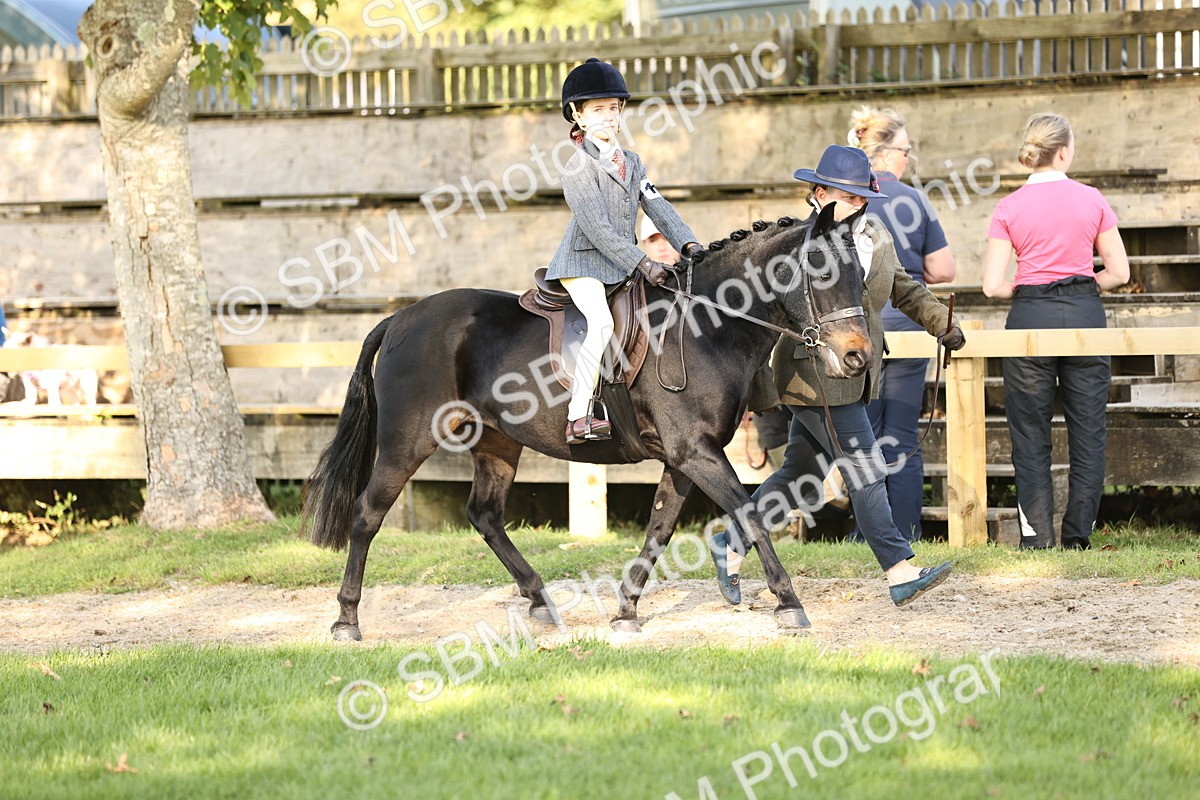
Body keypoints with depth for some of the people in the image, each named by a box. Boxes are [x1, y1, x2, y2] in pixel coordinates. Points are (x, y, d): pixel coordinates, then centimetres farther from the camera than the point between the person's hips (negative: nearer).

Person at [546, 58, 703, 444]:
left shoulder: (631, 162, 15)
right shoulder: (578, 168, -10)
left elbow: (658, 208, 9)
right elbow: (598, 228, -18)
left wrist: (689, 245, -8)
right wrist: (643, 264, -23)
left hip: (623, 264, 9)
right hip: (584, 263, -9)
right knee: (602, 322, -29)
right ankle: (578, 418, -32)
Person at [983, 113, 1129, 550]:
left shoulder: (1009, 208, -3)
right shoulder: (1091, 200, -1)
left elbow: (993, 285, -5)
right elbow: (1118, 272, 2)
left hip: (1030, 318, -1)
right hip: (1084, 316, 1)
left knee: (1030, 435, 7)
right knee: (1087, 431, 9)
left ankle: (1037, 535, 3)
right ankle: (1079, 533, 9)